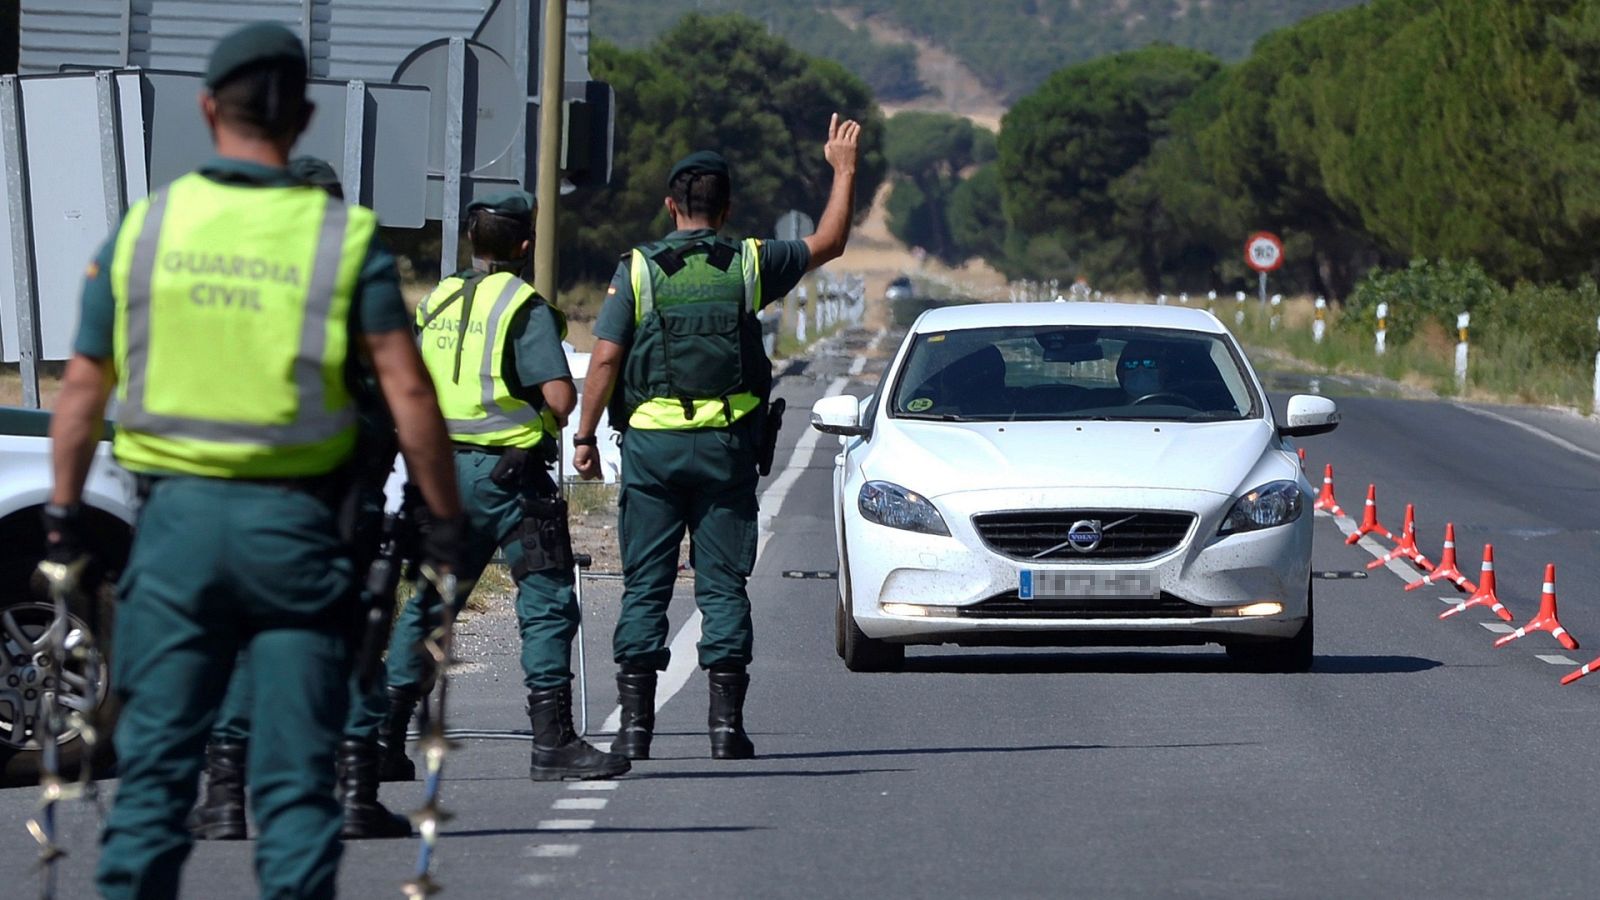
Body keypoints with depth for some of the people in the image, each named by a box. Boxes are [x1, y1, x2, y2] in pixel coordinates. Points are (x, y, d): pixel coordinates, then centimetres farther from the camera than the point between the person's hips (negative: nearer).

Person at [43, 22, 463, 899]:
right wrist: (445, 521, 0)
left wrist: (62, 515, 15)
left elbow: (82, 388, 5)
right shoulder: (345, 236, -4)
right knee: (295, 776, 3)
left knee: (155, 763, 7)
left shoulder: (143, 228, 2)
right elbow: (407, 390, -8)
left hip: (176, 516, 1)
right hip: (294, 527, -1)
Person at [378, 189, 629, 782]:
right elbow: (561, 398, -17)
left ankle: (386, 732, 14)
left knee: (429, 601, 14)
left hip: (444, 466, 7)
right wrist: (551, 411, 4)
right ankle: (552, 742, -7)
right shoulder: (525, 308, -10)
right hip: (510, 472, -7)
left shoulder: (436, 303, 10)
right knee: (547, 604, -3)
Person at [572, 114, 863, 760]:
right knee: (722, 586, 4)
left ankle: (635, 723, -1)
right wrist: (844, 169, 29)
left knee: (645, 586, 3)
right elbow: (829, 243, 18)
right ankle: (726, 724, 0)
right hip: (726, 442, 1)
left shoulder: (637, 270, -2)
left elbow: (605, 357, -6)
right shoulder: (750, 264, 3)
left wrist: (584, 438, 0)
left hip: (650, 441, -1)